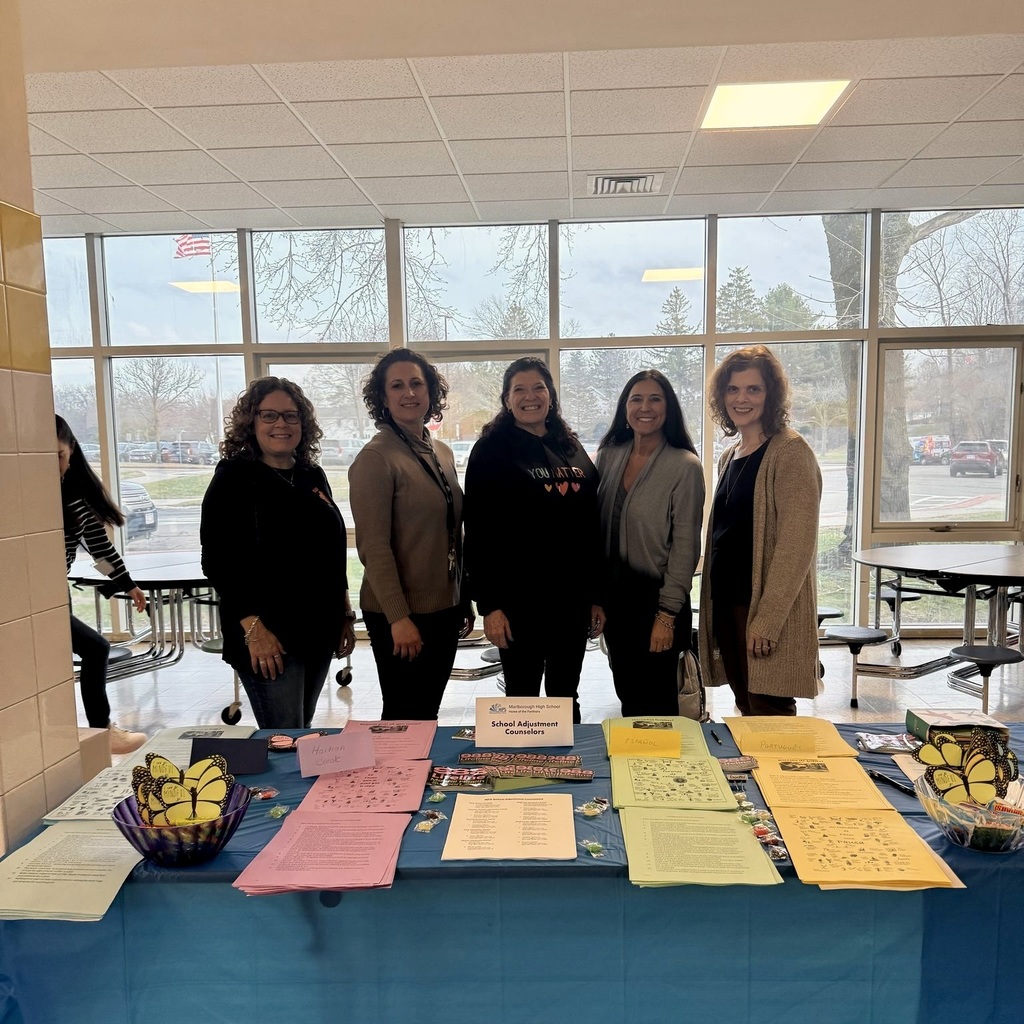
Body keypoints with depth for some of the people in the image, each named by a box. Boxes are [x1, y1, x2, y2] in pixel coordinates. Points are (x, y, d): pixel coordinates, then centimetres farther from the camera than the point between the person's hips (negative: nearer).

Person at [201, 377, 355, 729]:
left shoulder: (313, 476, 10)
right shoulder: (234, 476, -7)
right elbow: (218, 561, -13)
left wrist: (345, 614, 14)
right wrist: (253, 628, -19)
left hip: (320, 630, 6)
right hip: (268, 634, -6)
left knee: (303, 732, 16)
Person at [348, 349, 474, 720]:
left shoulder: (442, 453, 9)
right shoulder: (375, 457, -13)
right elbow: (374, 547, -17)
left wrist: (465, 602, 14)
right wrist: (398, 617, -19)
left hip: (445, 607, 7)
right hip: (401, 614, -7)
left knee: (428, 713, 17)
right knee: (404, 718, 5)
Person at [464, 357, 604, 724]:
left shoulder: (572, 449, 10)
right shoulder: (491, 451, -5)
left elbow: (592, 528, 11)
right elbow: (478, 533, -10)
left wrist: (597, 596, 9)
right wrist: (489, 604, -15)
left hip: (573, 597, 5)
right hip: (519, 598, -4)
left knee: (566, 700, 16)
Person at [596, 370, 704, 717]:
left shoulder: (685, 466, -12)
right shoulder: (609, 456, 3)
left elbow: (685, 546, -12)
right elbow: (596, 527, 8)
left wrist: (667, 614, -14)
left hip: (654, 597, -5)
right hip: (613, 594, 5)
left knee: (657, 702, 8)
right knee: (626, 695, 17)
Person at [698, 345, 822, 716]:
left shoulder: (789, 451, -10)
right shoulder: (729, 456, 14)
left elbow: (797, 542, -17)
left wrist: (767, 620, -21)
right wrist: (713, 609, 14)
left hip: (768, 610, -7)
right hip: (725, 603, 7)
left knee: (769, 716, -2)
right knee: (747, 710, 14)